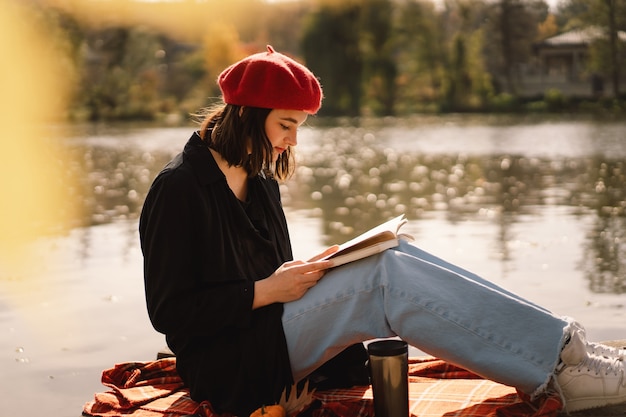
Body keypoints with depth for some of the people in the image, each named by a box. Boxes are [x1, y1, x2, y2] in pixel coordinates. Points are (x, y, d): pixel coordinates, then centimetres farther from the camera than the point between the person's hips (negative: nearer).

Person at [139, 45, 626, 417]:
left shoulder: (261, 183, 13)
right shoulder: (178, 188, -12)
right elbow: (168, 311, -16)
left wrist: (301, 274, -3)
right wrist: (265, 291, -20)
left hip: (270, 335, 8)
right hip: (229, 366, -8)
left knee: (391, 266, -15)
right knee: (386, 276, -25)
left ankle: (560, 350, -20)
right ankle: (560, 367, -27)